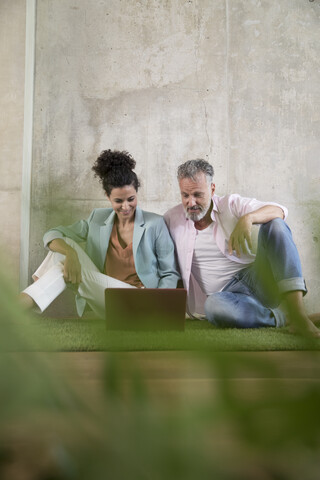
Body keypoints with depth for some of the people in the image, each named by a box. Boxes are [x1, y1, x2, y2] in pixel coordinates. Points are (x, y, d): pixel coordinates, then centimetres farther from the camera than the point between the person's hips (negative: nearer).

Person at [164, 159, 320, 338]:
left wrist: (248, 218, -29)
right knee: (213, 306, -40)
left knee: (275, 224, -22)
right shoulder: (172, 219, 8)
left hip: (255, 277, 2)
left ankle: (298, 314, -34)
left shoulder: (231, 204, 5)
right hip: (226, 294, -2)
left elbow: (279, 211, -10)